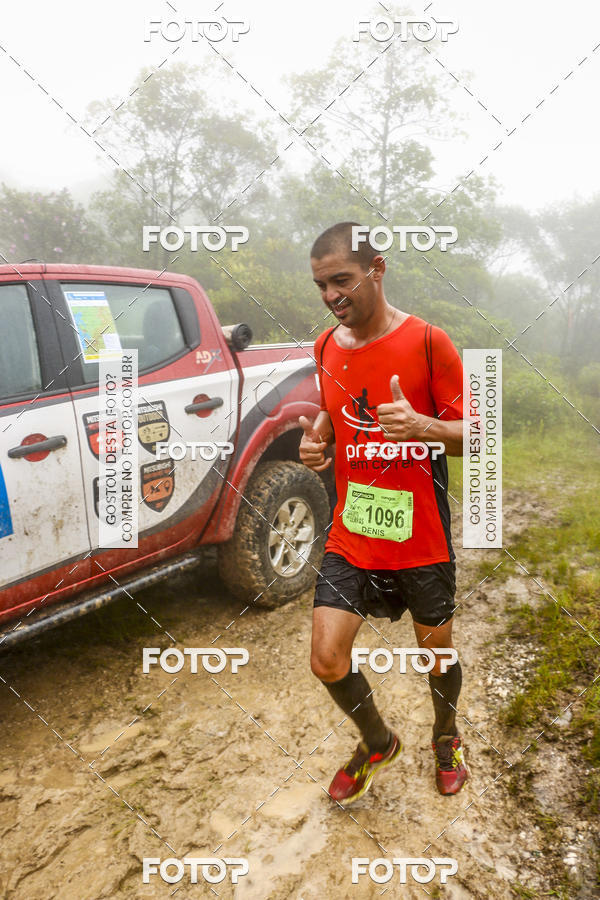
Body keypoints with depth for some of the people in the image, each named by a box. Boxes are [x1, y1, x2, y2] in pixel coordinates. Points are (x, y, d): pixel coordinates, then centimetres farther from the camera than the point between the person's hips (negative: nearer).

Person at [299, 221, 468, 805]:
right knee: (327, 660, -1)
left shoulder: (427, 342, -11)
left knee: (437, 655, 16)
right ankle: (378, 743, 32)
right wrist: (317, 436, -3)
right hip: (350, 538, 4)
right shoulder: (326, 347, 4)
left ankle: (445, 739, 50)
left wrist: (423, 426, -29)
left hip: (421, 539, -3)